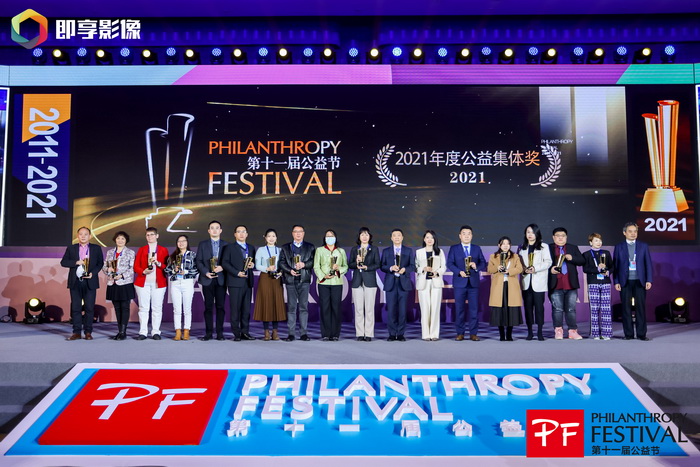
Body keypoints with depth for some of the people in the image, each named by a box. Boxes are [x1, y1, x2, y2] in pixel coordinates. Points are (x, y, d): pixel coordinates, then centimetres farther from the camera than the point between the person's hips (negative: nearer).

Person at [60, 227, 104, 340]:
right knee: (75, 308, 2)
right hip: (75, 282, 1)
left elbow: (100, 263, 6)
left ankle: (88, 332, 7)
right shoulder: (71, 248, 10)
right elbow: (63, 262, 6)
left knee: (89, 308, 0)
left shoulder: (96, 249, 8)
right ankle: (76, 332, 8)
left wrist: (93, 273, -10)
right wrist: (76, 262, -10)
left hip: (90, 282, -1)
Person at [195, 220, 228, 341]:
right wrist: (206, 272, -10)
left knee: (220, 306, 0)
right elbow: (199, 261, 4)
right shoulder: (202, 244, 9)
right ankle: (209, 332, 7)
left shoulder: (226, 245, 9)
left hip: (221, 279, 0)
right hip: (207, 279, 0)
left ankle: (220, 333, 5)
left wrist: (222, 268, -13)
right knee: (208, 307, 2)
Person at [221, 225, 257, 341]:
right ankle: (236, 333, 2)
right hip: (235, 282, -4)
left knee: (246, 308, 5)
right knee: (235, 308, -4)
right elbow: (224, 263, -4)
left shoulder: (251, 248, 19)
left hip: (248, 282, 4)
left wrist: (253, 265, -1)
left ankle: (245, 332, 11)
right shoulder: (229, 247, 4)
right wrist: (237, 273, -13)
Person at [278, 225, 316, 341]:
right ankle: (291, 333, 4)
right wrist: (290, 270, -10)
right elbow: (281, 262, 5)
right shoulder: (285, 247, 14)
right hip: (290, 280, 0)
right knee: (291, 307, 0)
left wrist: (304, 264, -14)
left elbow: (314, 261, 2)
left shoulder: (310, 247, 12)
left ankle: (303, 332, 5)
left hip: (304, 280, 0)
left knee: (304, 306, 0)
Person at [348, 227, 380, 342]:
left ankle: (368, 334, 0)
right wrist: (357, 263, -11)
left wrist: (367, 267, -12)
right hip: (357, 281, 1)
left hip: (370, 281, -1)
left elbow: (377, 264, 3)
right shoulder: (354, 249, 14)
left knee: (369, 308, -4)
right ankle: (359, 334, 5)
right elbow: (350, 265, 9)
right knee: (358, 309, 0)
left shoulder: (374, 249, 10)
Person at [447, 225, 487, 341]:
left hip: (474, 282, 1)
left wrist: (476, 266, -13)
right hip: (459, 283, -1)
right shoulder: (454, 248, 7)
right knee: (459, 309, 1)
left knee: (474, 309, 0)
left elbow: (483, 263, 8)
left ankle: (473, 333, 7)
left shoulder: (477, 248, 13)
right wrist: (459, 272, -17)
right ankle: (460, 333, 9)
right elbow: (450, 263, -2)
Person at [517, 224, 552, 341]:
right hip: (526, 281, 3)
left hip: (539, 282, -3)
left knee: (539, 306, -5)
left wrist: (535, 268, -14)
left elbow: (548, 262, -2)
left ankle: (540, 332, 1)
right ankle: (529, 332, 8)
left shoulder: (544, 246, 6)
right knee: (528, 306, 2)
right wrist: (524, 269, -7)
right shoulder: (521, 248, 16)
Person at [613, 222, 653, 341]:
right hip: (625, 281, 0)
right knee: (626, 308, 1)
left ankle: (641, 334, 5)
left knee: (641, 307, -1)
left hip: (639, 281, 0)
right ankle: (628, 333, 7)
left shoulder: (643, 246, 9)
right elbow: (615, 265, 5)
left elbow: (648, 264, 6)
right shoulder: (619, 247, 7)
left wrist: (649, 280, -2)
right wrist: (616, 282, -2)